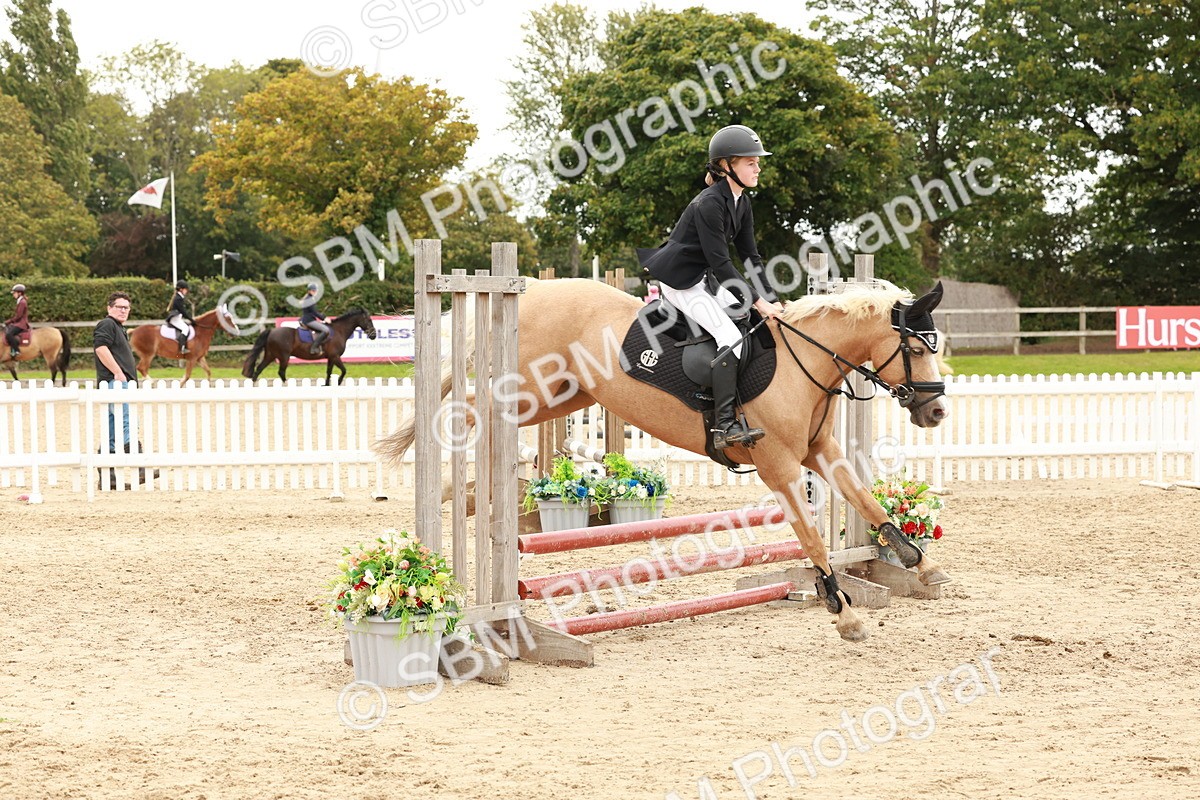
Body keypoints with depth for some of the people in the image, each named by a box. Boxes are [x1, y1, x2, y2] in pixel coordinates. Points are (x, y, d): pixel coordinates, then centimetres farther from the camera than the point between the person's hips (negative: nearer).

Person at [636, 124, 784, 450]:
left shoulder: (741, 203, 5)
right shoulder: (709, 204, -24)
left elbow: (751, 256, 7)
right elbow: (720, 262, -26)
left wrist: (771, 301, -2)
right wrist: (758, 301, -25)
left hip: (703, 278, 10)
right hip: (679, 280, -10)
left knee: (754, 319, 7)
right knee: (730, 336, -22)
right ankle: (725, 426, -27)